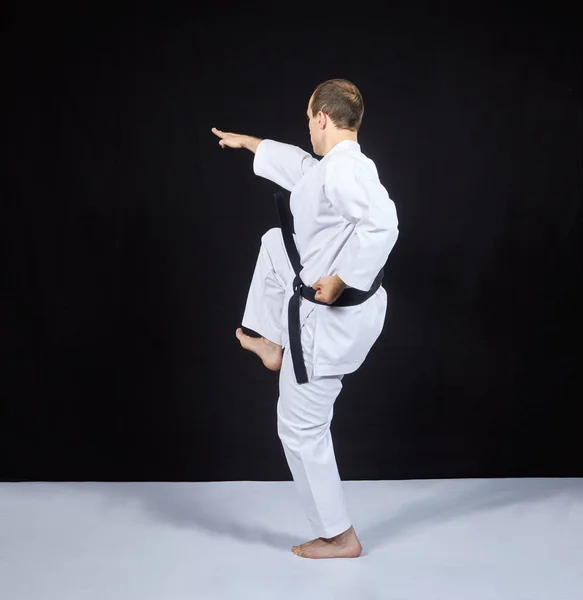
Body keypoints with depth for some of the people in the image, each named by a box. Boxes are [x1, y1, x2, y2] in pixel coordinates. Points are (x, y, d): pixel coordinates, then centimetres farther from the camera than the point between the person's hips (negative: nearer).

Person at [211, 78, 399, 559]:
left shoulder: (344, 169, -25)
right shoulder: (339, 166, 6)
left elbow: (382, 224, -41)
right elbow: (299, 165, 28)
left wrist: (340, 280, -30)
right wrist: (248, 142, 40)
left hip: (330, 318, -10)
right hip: (332, 303, 10)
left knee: (302, 428, 4)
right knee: (274, 244, 30)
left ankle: (340, 537, 18)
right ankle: (272, 344, 40)